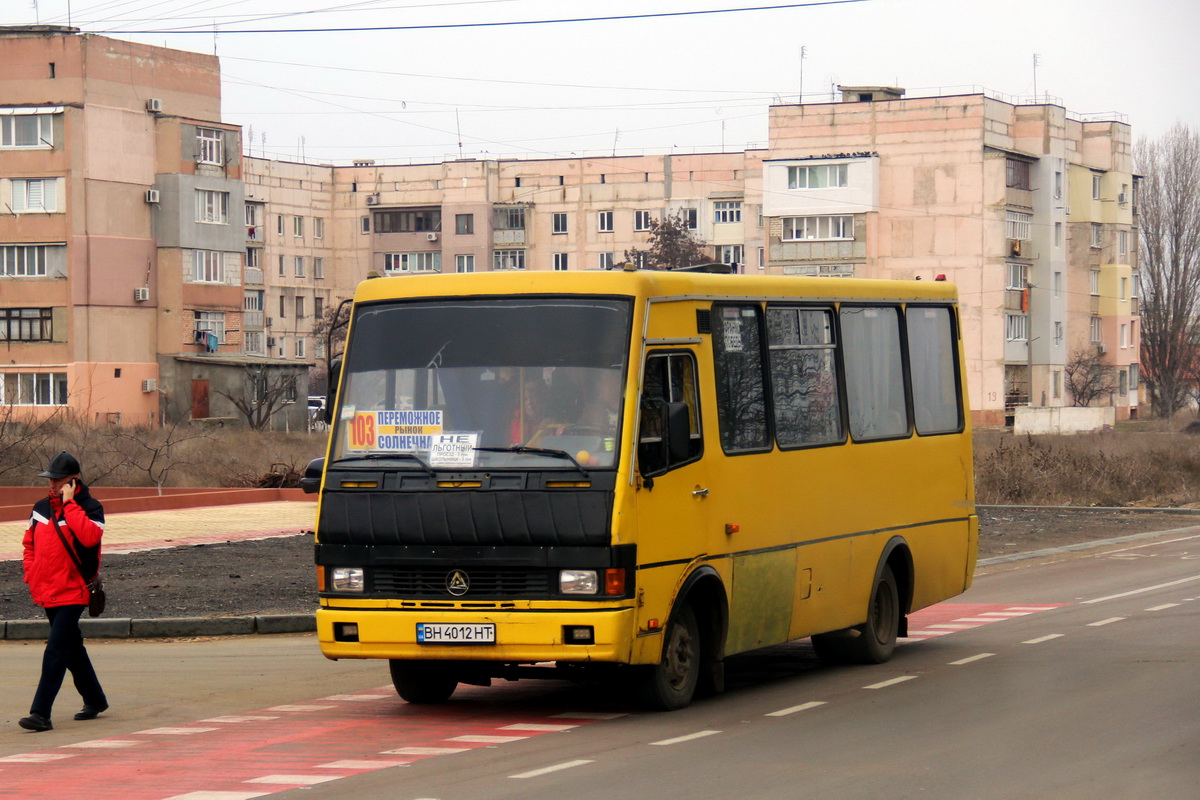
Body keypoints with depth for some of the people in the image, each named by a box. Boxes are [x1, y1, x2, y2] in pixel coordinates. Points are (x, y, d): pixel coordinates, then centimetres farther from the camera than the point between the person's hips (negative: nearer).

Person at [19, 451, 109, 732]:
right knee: (71, 648, 17)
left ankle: (41, 713, -18)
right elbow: (30, 543, 22)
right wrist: (31, 574, 8)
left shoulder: (90, 507, -8)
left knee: (55, 652, -14)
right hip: (47, 592, 7)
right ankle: (94, 700, 32)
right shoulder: (41, 508, 10)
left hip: (73, 592, -7)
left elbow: (89, 537, -28)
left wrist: (69, 504, -22)